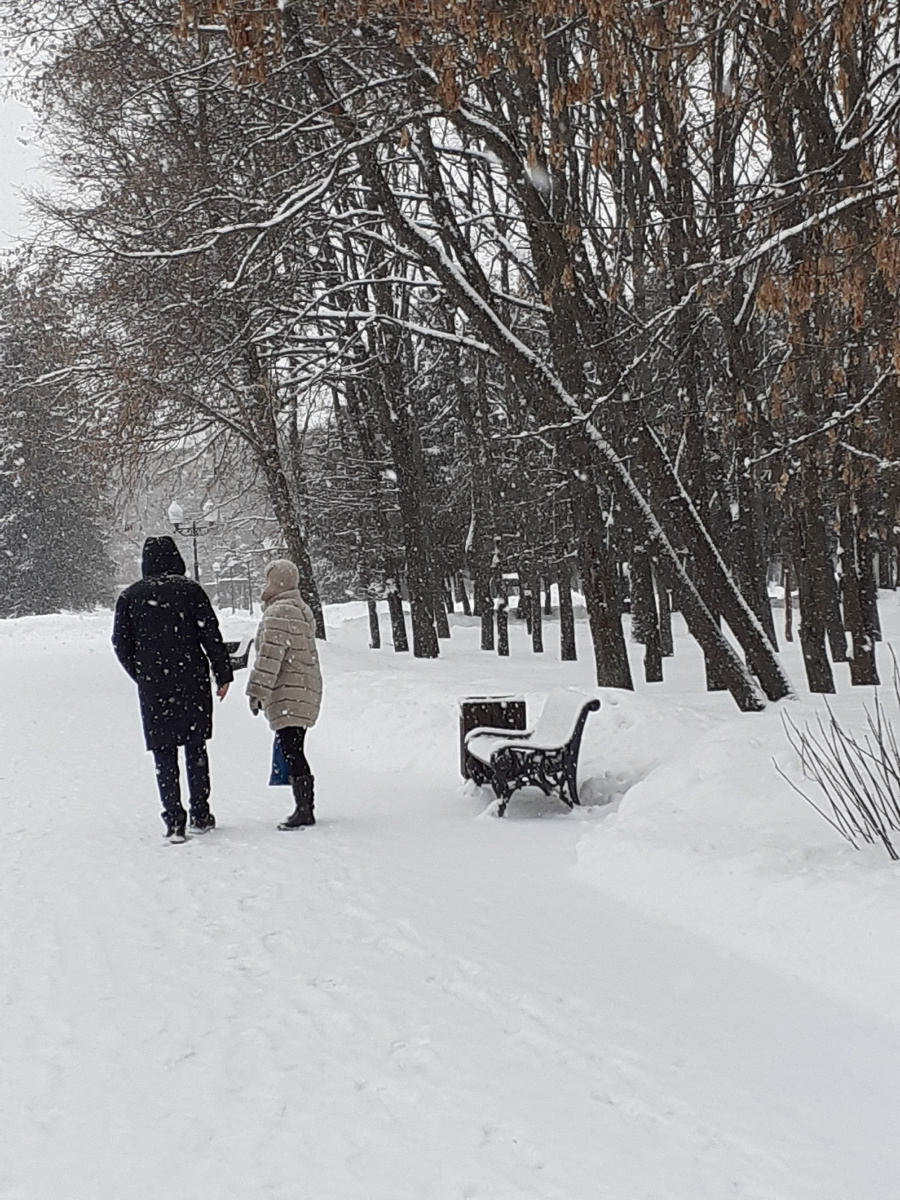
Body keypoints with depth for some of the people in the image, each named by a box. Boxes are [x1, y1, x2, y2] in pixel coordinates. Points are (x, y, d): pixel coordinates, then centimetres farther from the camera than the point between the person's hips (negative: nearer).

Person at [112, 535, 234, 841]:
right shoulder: (190, 590, -3)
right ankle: (200, 815, 13)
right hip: (192, 681, -1)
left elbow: (121, 645, 6)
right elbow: (211, 635, -5)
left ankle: (174, 820, 0)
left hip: (153, 688, 1)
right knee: (195, 747, 11)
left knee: (164, 753, 5)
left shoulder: (129, 597, 3)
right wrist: (223, 675, 2)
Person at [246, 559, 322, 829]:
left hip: (287, 695, -10)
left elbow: (271, 655, -19)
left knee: (291, 752, -10)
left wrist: (258, 690, -17)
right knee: (295, 751, 13)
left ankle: (304, 810, -12)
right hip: (306, 692, 10)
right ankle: (306, 808, 14)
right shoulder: (302, 610, 19)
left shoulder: (279, 612, -14)